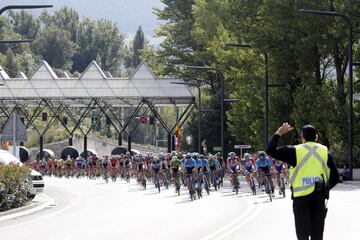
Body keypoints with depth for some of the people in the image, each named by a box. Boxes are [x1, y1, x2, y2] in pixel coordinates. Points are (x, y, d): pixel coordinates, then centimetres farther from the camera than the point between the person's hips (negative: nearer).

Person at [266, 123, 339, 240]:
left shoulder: (295, 151, -5)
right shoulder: (325, 152, 4)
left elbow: (270, 150, -5)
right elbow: (335, 178, 4)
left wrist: (279, 133, 6)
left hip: (301, 196, -2)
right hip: (320, 197, 2)